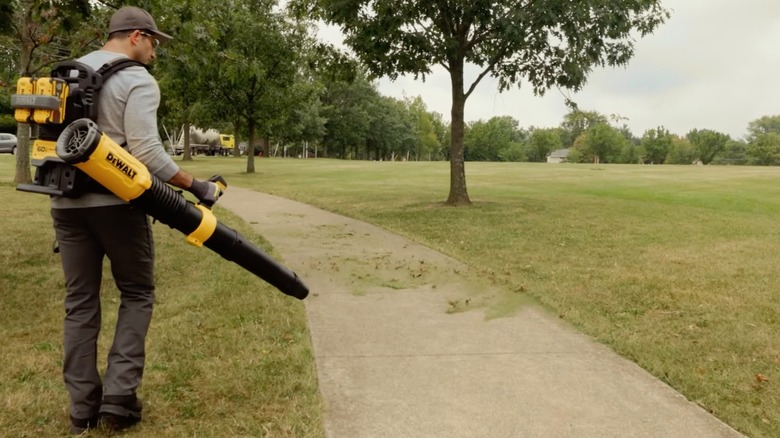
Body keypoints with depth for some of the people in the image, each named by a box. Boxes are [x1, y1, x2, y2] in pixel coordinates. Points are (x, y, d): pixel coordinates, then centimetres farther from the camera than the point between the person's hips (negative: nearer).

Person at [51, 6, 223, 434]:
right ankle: (118, 395, 3)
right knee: (136, 294, 9)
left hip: (66, 202, 7)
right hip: (115, 202, -6)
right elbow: (147, 153, -17)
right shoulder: (136, 80, -7)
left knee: (80, 302, 11)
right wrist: (196, 186, -11)